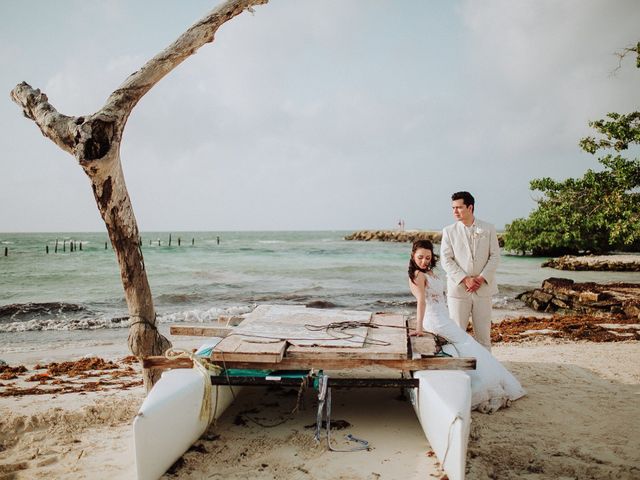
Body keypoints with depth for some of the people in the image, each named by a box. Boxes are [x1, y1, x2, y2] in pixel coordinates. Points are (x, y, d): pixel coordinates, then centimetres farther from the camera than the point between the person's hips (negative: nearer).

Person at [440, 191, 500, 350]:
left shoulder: (488, 229, 5)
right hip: (458, 289, 0)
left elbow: (495, 256, 2)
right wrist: (465, 279, -14)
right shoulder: (449, 231, 2)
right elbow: (446, 260, -4)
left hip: (483, 288, 1)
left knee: (483, 333, 5)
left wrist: (481, 278, -11)